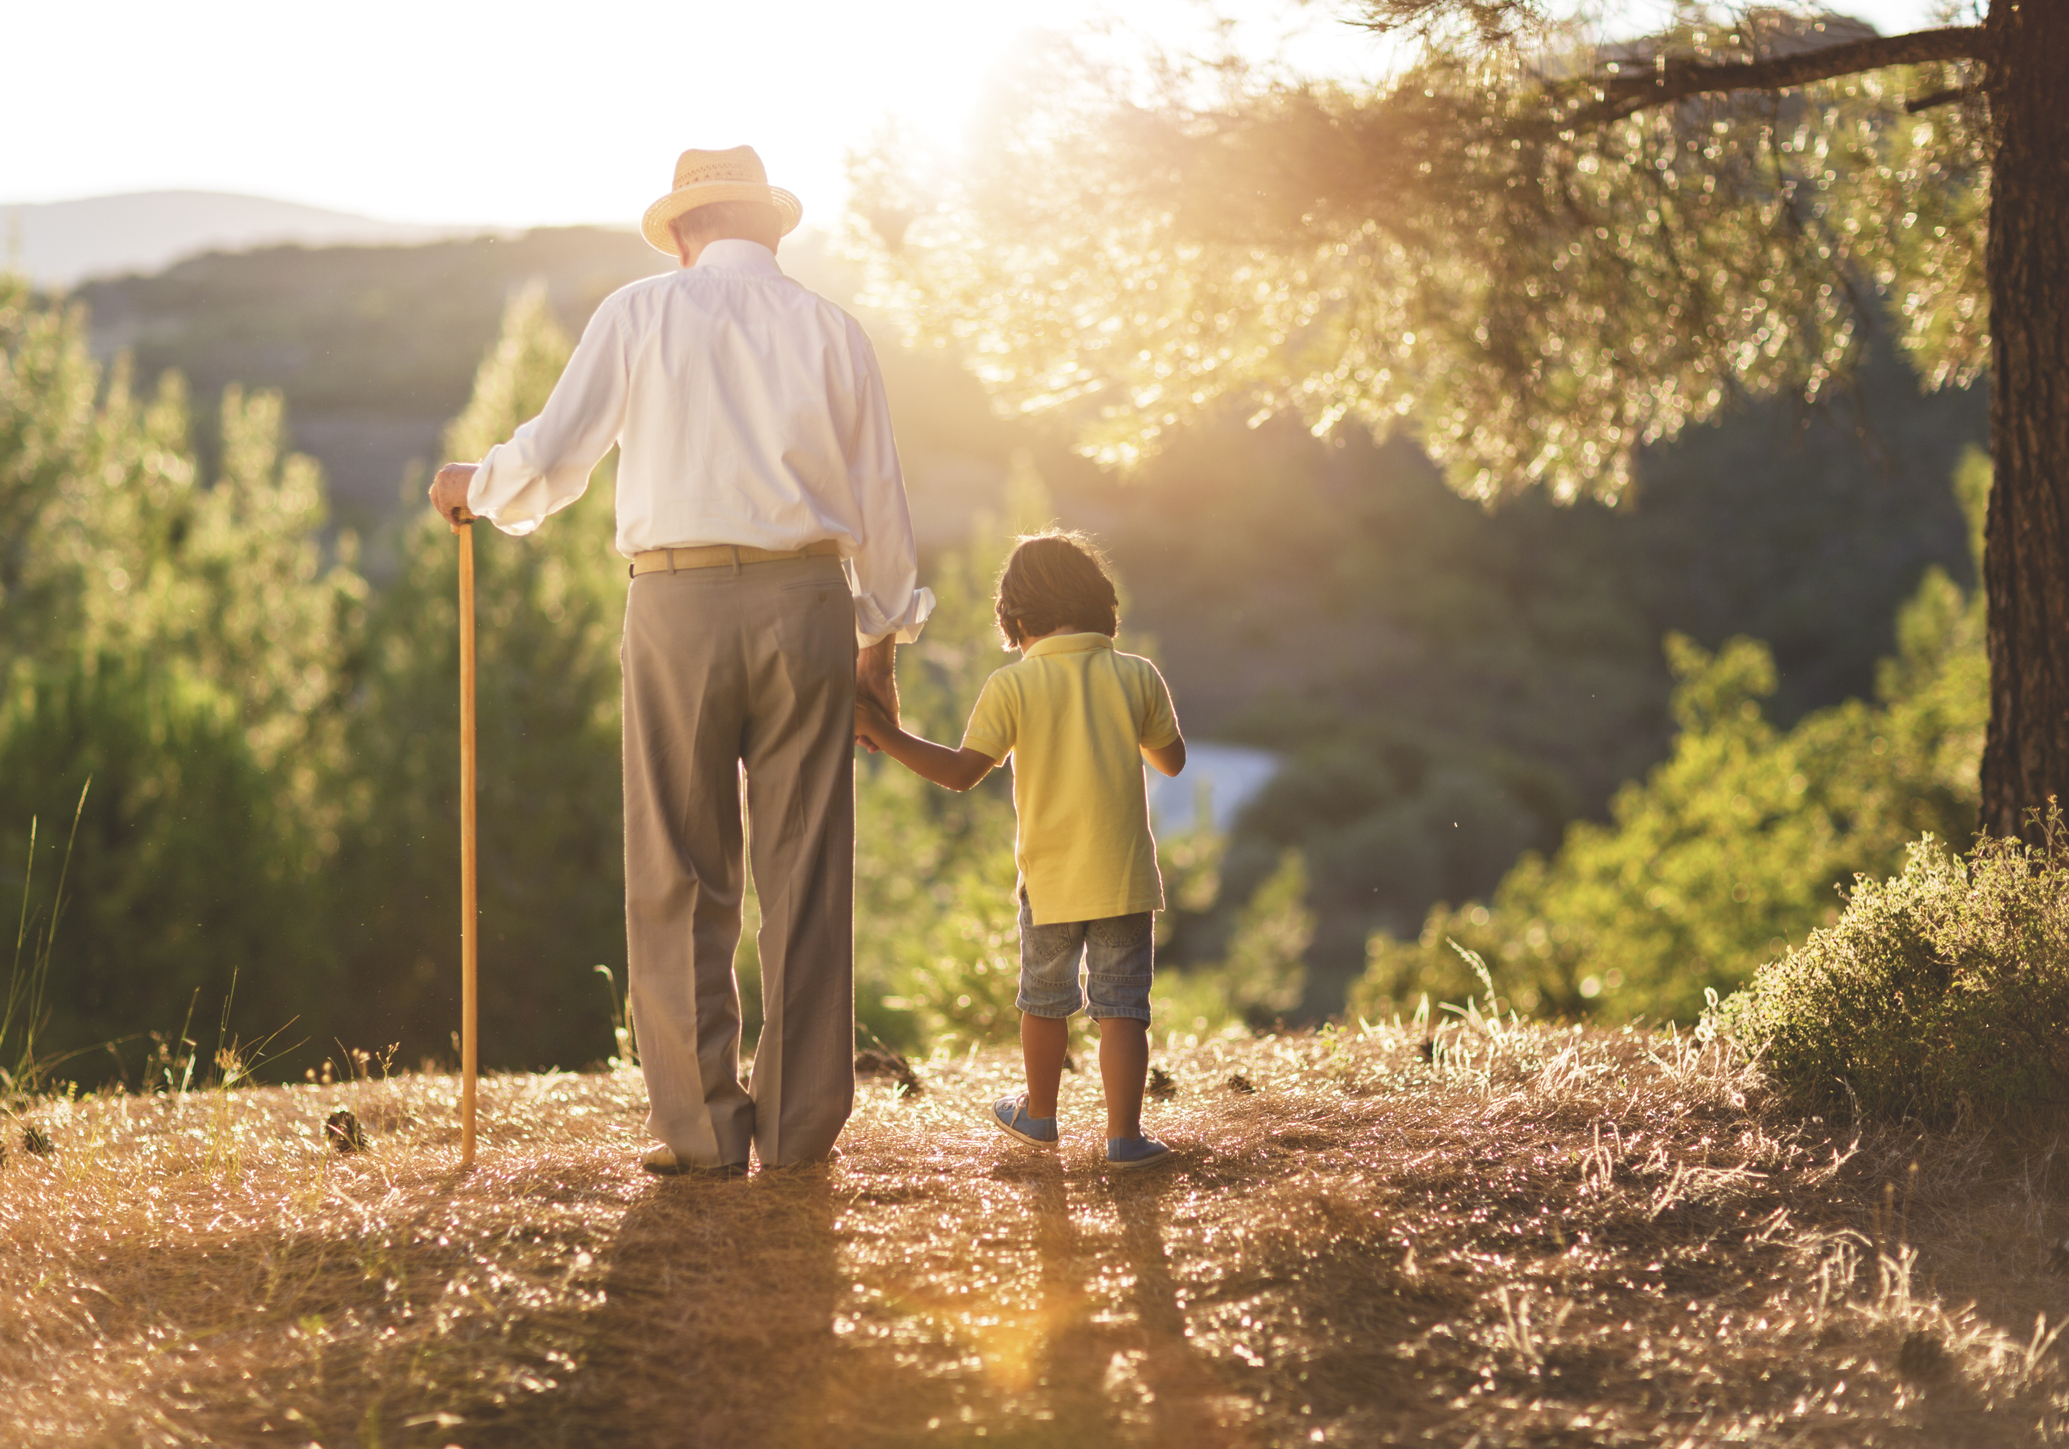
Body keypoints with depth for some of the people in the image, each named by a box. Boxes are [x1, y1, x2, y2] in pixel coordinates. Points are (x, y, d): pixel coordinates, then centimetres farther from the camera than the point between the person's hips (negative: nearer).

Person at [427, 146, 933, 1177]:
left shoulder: (639, 313, 4)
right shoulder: (830, 329, 10)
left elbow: (552, 457, -2)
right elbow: (878, 502, 11)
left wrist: (477, 486, 20)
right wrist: (879, 640, 20)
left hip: (680, 601, -2)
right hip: (809, 604, 2)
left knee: (680, 878, 5)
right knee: (806, 872, 6)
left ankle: (701, 1128, 4)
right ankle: (801, 1125, 8)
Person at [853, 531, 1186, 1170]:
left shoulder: (1012, 686, -8)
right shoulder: (1138, 676, -2)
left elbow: (961, 770, -10)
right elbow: (1172, 759, 10)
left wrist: (885, 734, -5)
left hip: (1051, 879, 0)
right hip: (1125, 876, 0)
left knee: (1045, 1001, 18)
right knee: (1122, 1006, 3)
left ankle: (1039, 1113, 35)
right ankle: (1124, 1134, -2)